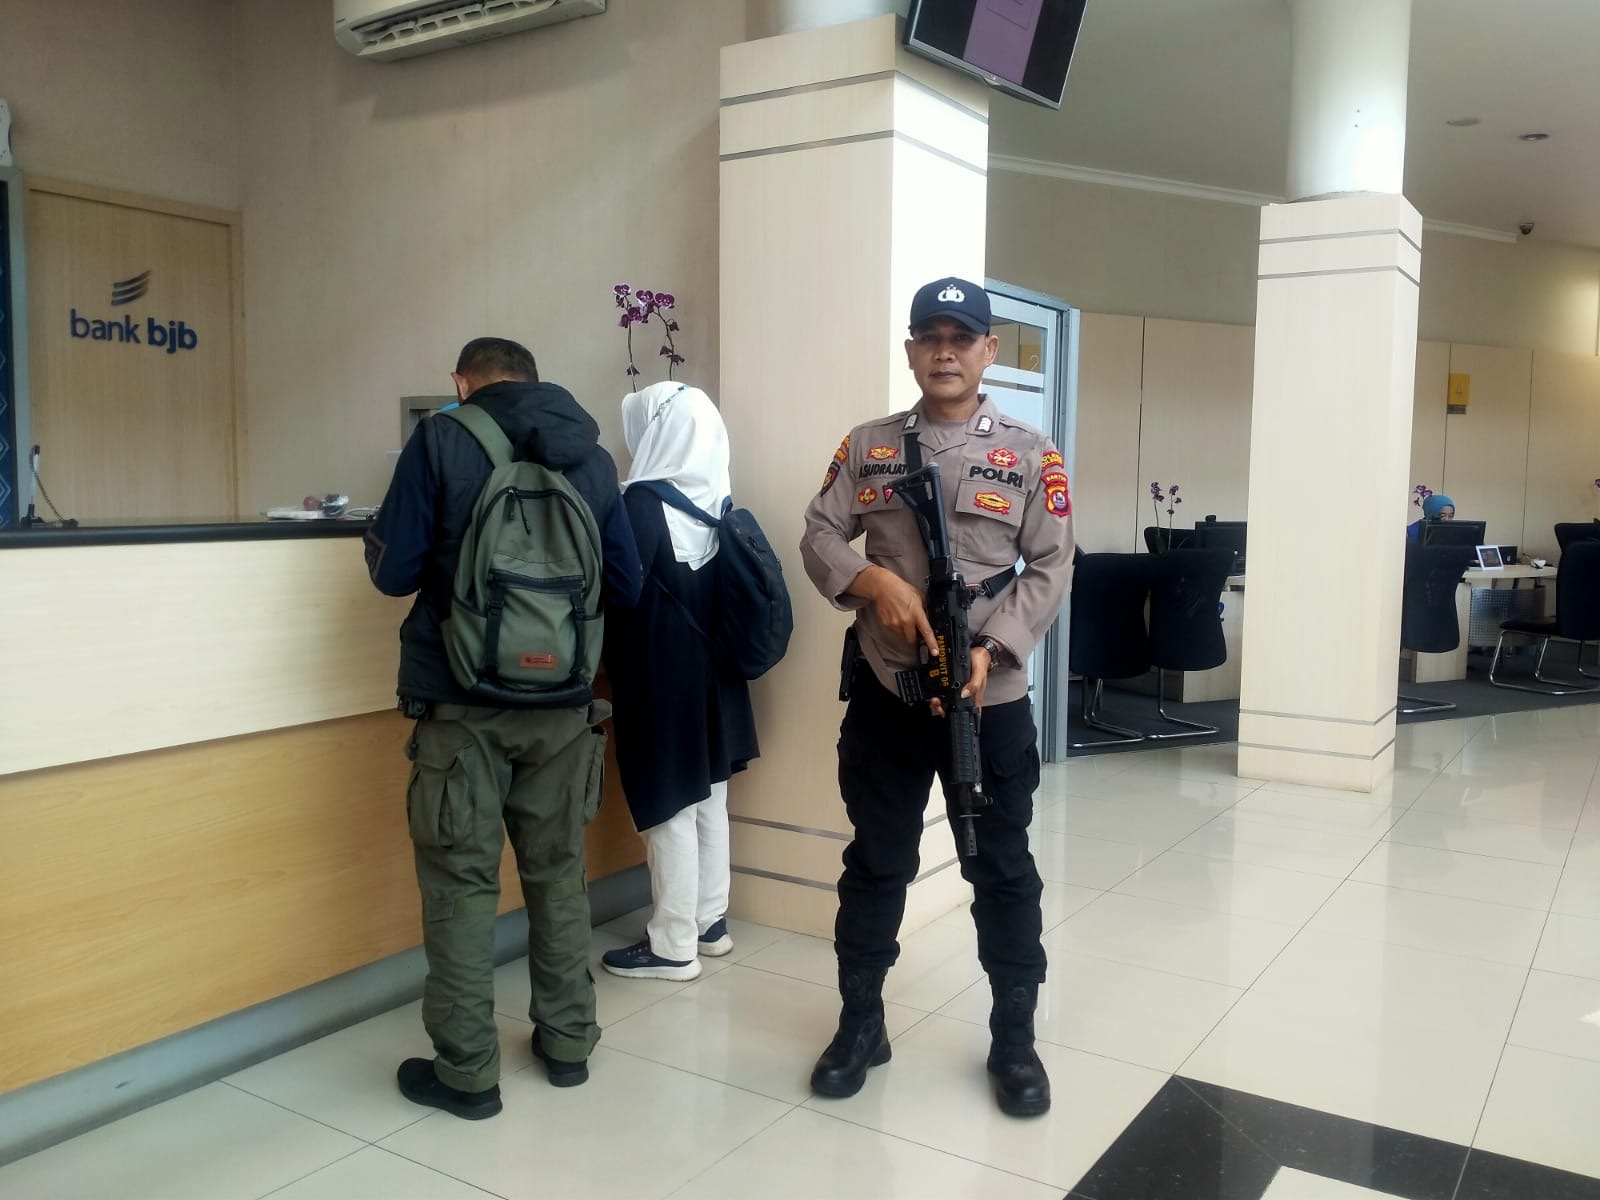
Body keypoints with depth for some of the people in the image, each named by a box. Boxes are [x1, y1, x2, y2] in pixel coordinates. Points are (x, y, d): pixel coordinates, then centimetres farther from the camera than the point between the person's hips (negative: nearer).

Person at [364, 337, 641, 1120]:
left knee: (462, 882, 6)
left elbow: (394, 571, -6)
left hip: (462, 703, -3)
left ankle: (467, 1072, 13)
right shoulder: (593, 458, 5)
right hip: (563, 703, 4)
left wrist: (411, 547, 16)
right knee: (559, 873, 16)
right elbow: (626, 585, 9)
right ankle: (567, 1043, 27)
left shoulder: (440, 441, -6)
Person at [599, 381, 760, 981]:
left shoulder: (644, 500, -18)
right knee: (708, 798, 16)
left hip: (660, 675, -8)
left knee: (669, 807, 2)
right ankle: (710, 921, 29)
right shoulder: (718, 500, 5)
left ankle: (673, 945, 12)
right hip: (712, 669, 8)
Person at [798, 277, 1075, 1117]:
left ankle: (1013, 1040, 25)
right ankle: (861, 1025, 28)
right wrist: (877, 582, -18)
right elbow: (819, 538, 2)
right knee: (875, 864, 12)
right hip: (884, 694, 1)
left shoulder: (1030, 454, 2)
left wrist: (990, 650, -16)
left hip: (991, 698, -1)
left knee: (1003, 871, 9)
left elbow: (1051, 568, -3)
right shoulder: (867, 447, 6)